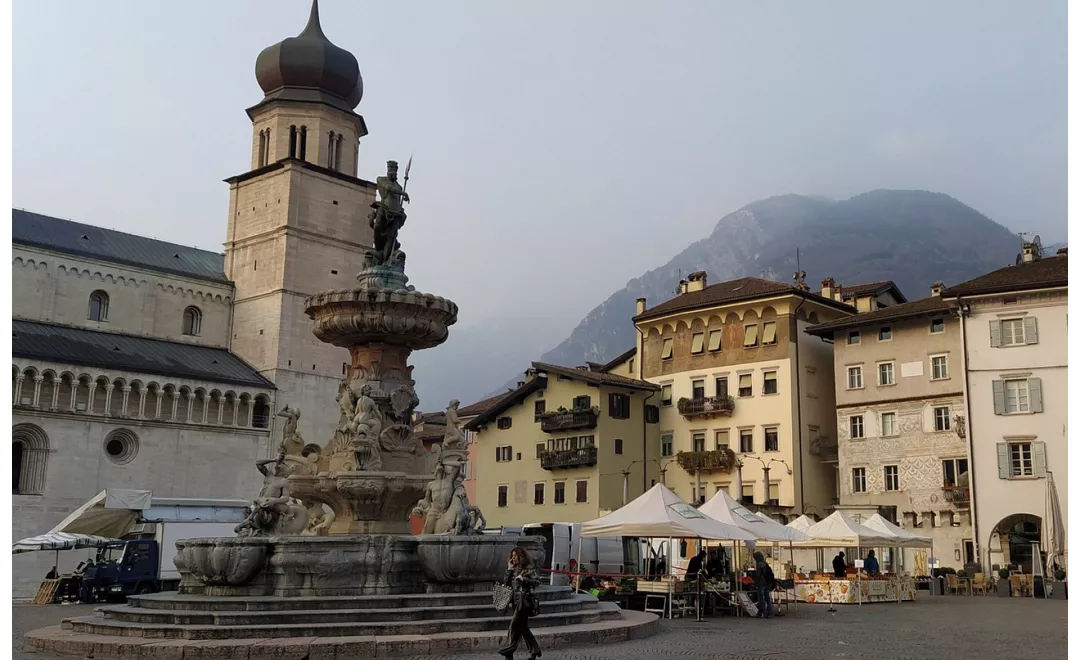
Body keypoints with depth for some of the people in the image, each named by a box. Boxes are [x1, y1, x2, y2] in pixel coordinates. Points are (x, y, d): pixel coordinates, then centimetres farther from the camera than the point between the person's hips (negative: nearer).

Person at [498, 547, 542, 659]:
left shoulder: (529, 568, -7)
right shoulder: (514, 569, 13)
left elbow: (537, 581, -15)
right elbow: (506, 583, 8)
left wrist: (523, 579, -24)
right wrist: (509, 569, 0)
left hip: (525, 600, -8)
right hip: (516, 600, 8)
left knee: (515, 624, -9)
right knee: (523, 626, 9)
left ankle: (509, 650, -5)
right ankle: (534, 650, 17)